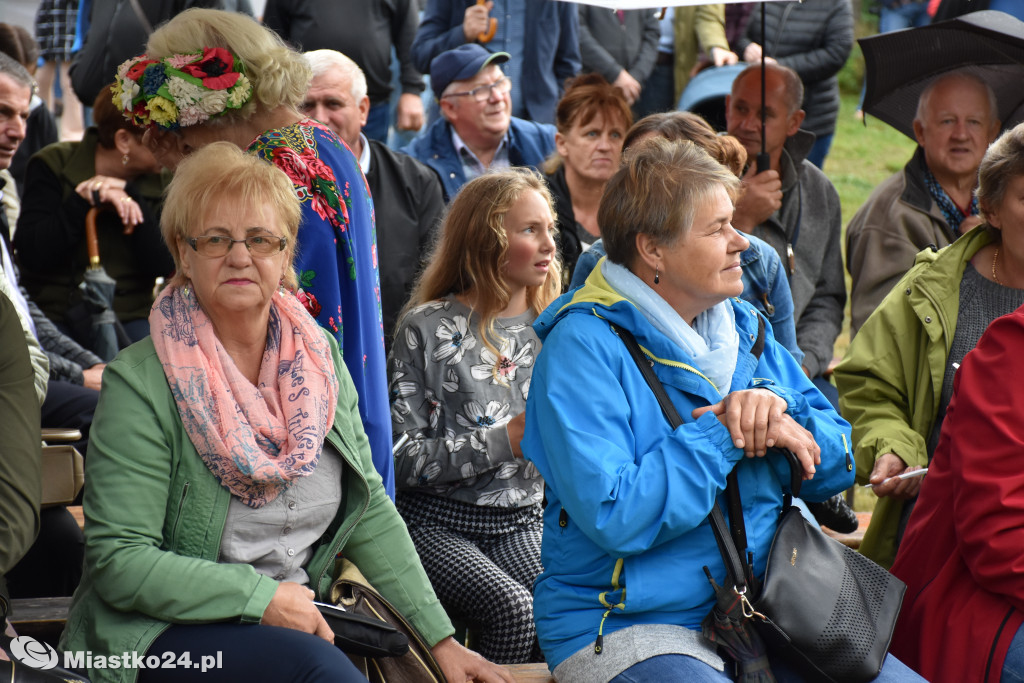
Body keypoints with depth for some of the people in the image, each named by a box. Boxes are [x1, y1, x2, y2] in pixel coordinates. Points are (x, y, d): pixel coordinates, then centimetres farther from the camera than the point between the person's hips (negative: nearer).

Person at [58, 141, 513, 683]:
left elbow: (370, 514, 11)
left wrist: (442, 639, 4)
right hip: (163, 632, -6)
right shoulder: (141, 384, -12)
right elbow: (119, 561, -15)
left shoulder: (320, 356, 7)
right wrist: (263, 595, -17)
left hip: (297, 620, 6)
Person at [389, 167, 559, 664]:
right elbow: (401, 457, -10)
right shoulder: (429, 327, -4)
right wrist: (506, 440, -16)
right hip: (438, 524, -4)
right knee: (513, 609, -30)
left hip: (519, 526, 4)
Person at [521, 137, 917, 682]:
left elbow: (834, 468, 13)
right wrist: (724, 433, -15)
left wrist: (781, 410, -9)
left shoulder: (746, 329, 12)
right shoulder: (583, 346, -11)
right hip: (624, 630, -6)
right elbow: (614, 516, -22)